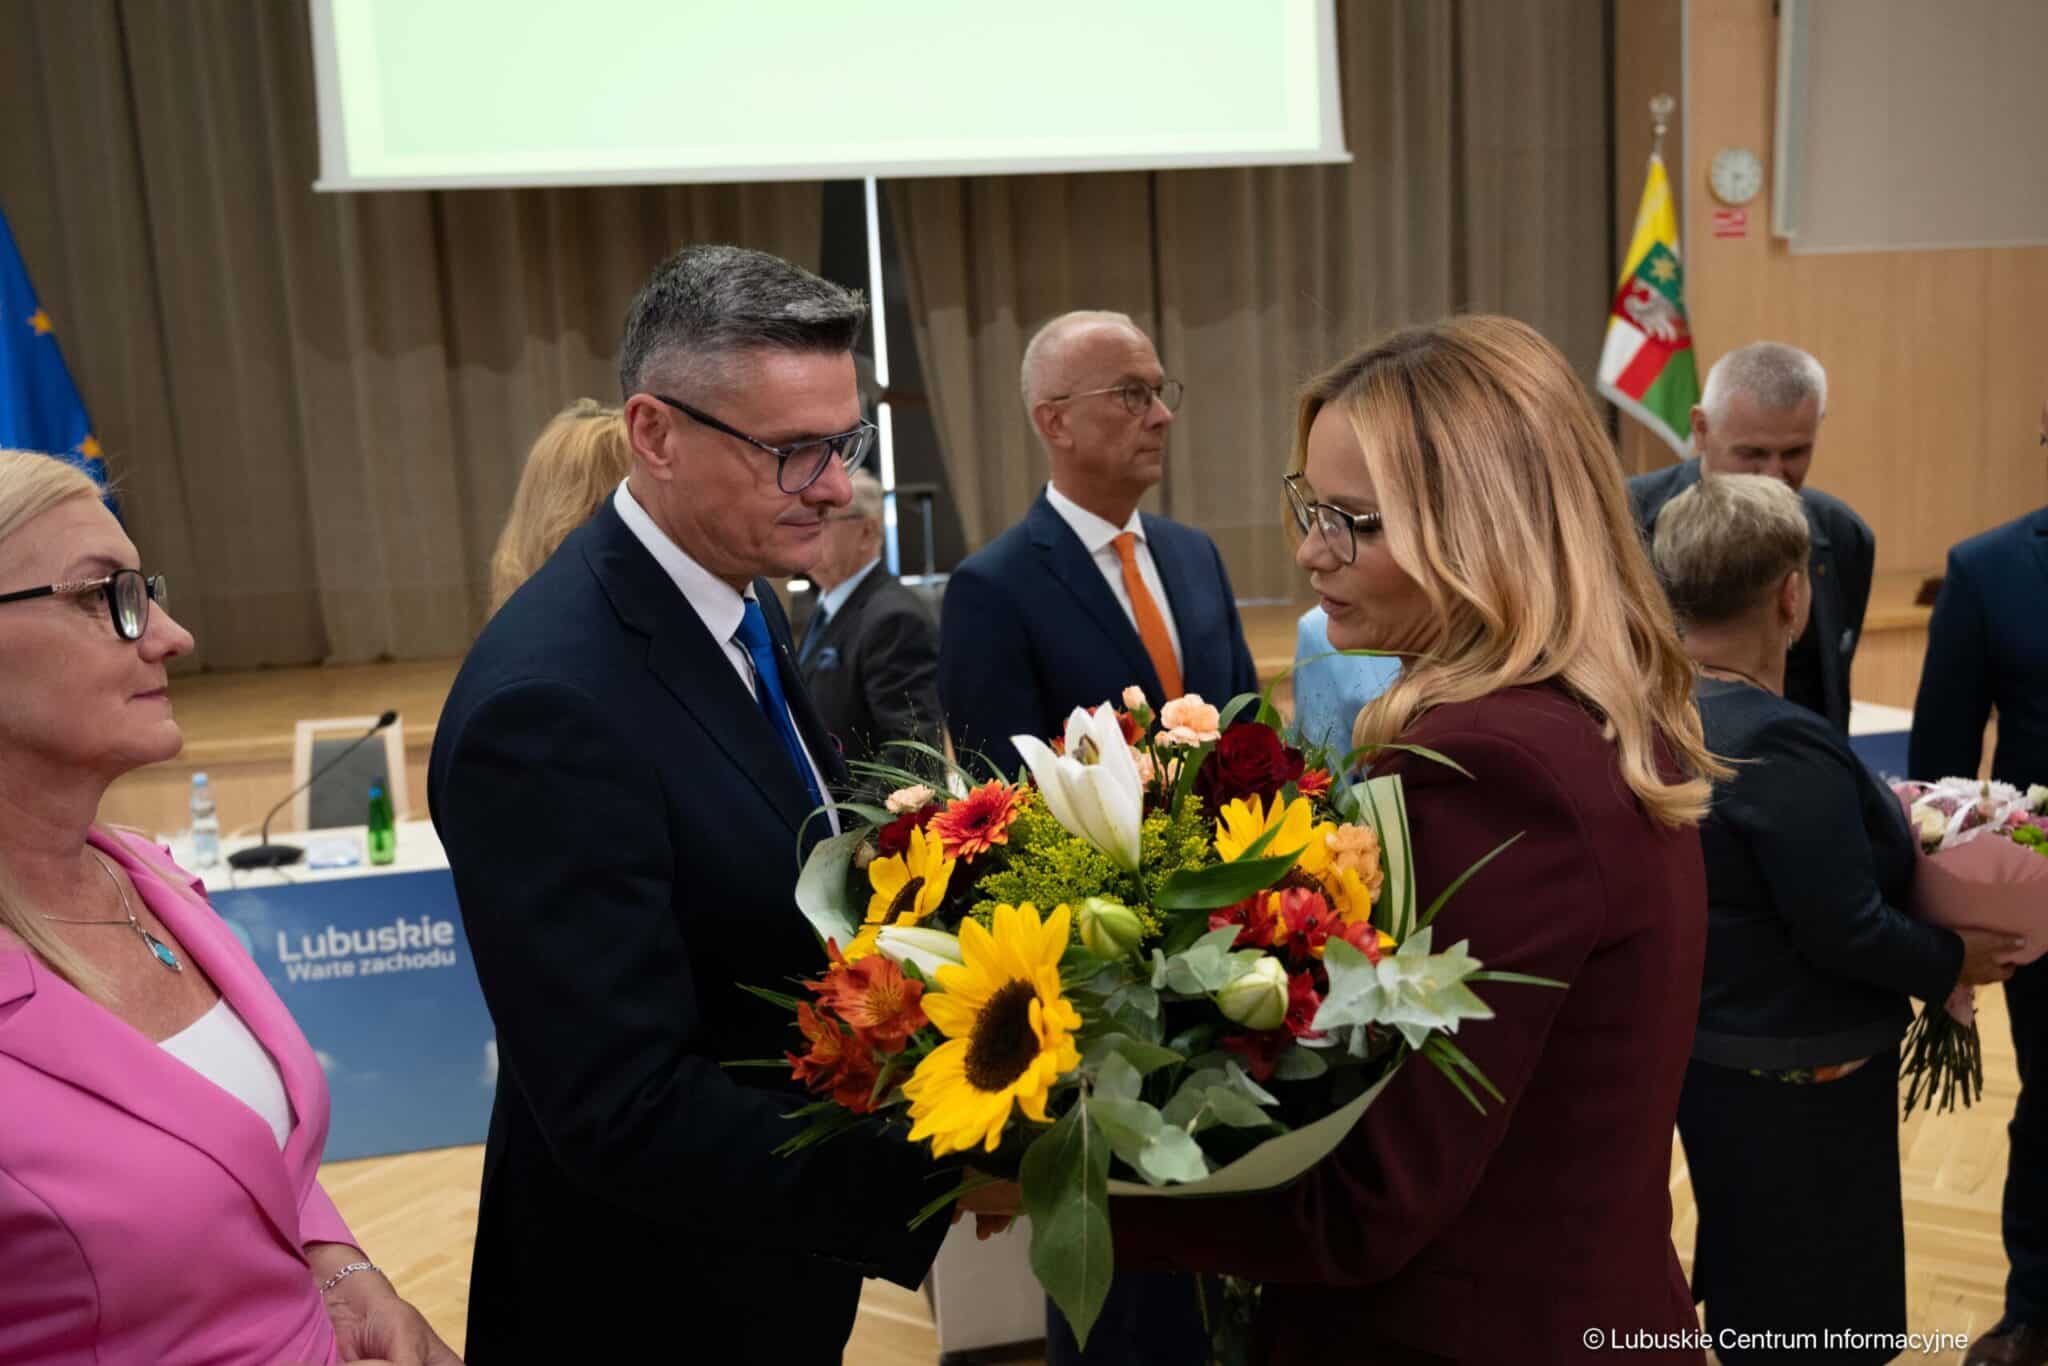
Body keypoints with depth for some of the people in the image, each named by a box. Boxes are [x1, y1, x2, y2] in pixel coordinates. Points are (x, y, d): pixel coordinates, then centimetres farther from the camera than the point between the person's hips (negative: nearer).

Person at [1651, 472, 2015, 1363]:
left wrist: (1878, 816, 8)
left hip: (1707, 1053, 8)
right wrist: (1955, 961, -7)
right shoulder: (1782, 747, -28)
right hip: (1797, 1087, -8)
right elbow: (1844, 933, -24)